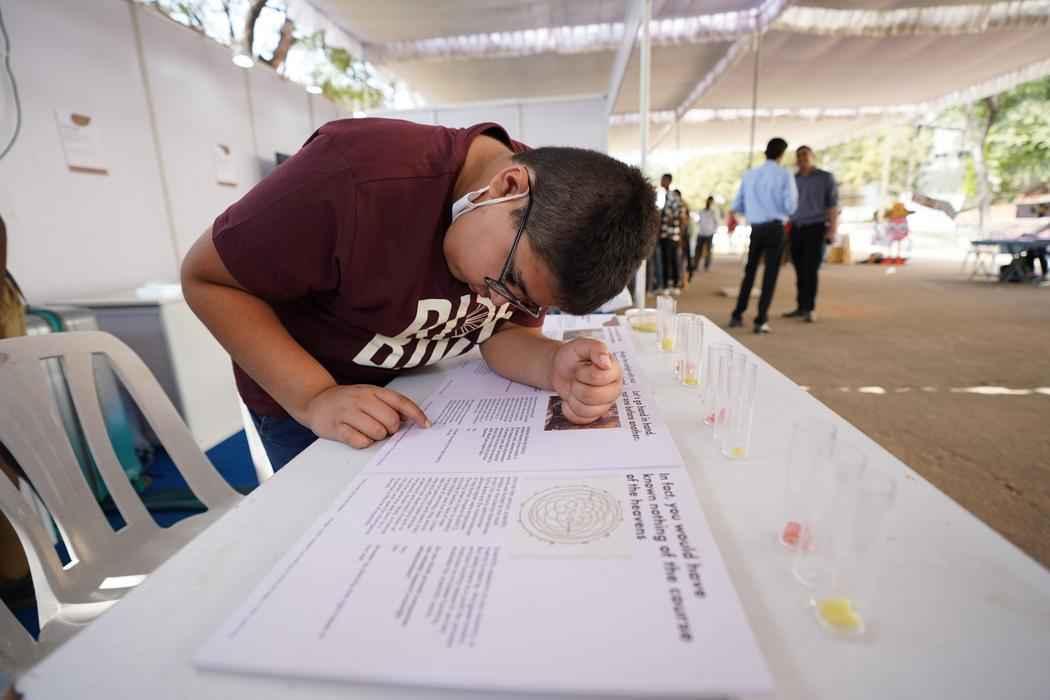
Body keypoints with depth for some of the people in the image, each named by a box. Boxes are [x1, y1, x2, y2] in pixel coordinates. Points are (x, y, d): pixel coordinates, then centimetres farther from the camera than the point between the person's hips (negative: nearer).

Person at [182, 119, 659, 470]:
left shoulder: (544, 231, -19)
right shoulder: (355, 179, -36)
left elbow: (506, 333, -16)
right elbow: (205, 279, -24)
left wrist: (557, 368, -38)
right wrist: (313, 398, -34)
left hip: (420, 391, 4)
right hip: (299, 398, -4)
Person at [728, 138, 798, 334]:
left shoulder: (749, 174, 8)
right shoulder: (784, 175, -3)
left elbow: (737, 206, 9)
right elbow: (790, 207, -7)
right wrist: (795, 197, 15)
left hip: (755, 228, 4)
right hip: (775, 228, -4)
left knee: (749, 271, 15)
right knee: (770, 274, 1)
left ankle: (737, 315, 16)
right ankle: (761, 320, -3)